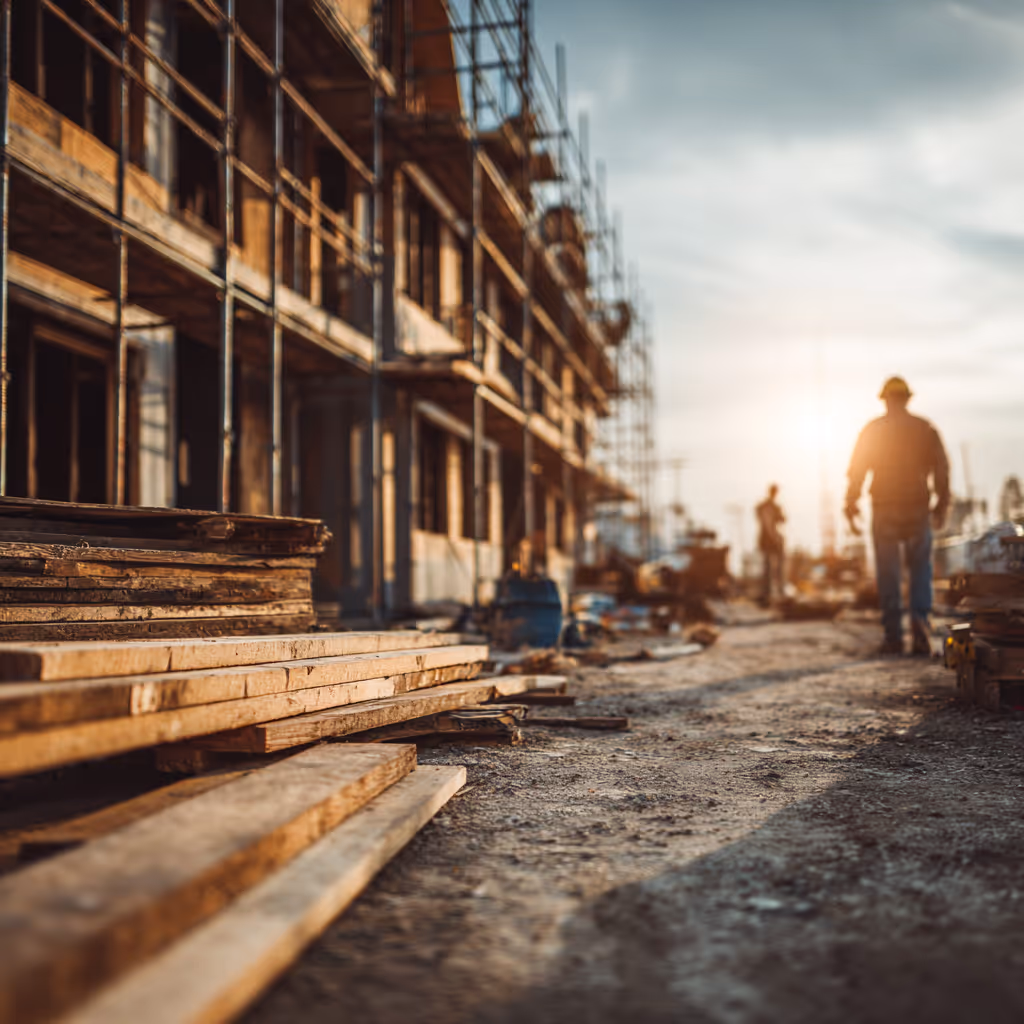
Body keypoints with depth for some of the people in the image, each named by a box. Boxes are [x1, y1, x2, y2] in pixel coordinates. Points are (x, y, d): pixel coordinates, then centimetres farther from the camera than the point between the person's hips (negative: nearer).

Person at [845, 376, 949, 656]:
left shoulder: (872, 430, 3)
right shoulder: (925, 429, 5)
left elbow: (856, 471, -2)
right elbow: (941, 469, 2)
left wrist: (851, 507, 3)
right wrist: (941, 506, 9)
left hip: (884, 510, -1)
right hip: (918, 508, 1)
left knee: (888, 574, 4)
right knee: (920, 569, 10)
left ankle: (893, 636, 2)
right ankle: (920, 620, -12)